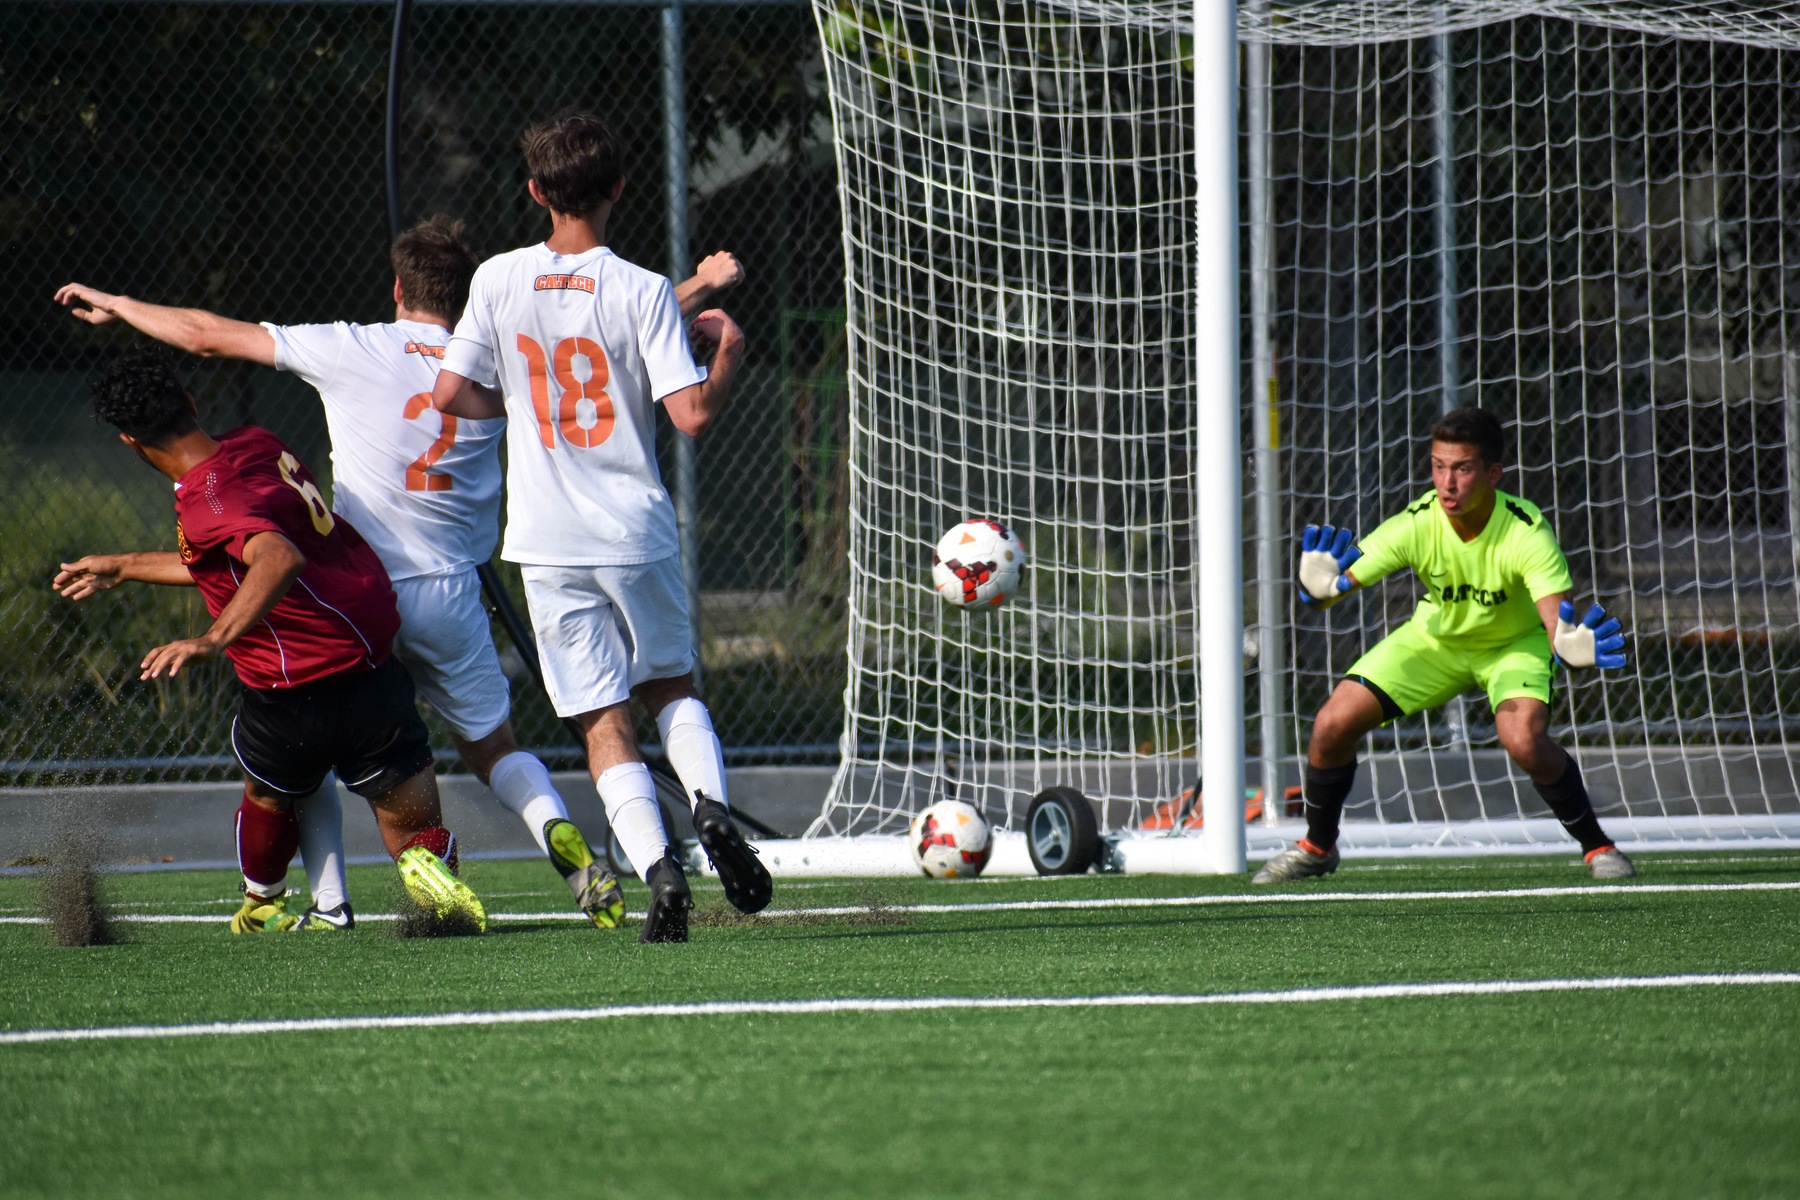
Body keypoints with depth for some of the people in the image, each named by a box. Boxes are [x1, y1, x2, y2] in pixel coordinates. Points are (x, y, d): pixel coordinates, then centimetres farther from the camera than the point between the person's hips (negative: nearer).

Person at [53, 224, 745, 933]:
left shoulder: (351, 350, -3)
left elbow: (207, 336, 3)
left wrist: (114, 306, 18)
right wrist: (700, 290, 25)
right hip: (451, 596, 2)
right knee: (492, 747, 16)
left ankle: (328, 902, 7)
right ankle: (559, 834, -14)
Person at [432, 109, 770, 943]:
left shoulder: (499, 281, -3)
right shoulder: (642, 292, -8)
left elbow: (451, 394, -3)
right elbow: (693, 413, -12)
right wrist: (729, 351, 7)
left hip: (549, 543, 0)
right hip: (636, 532, 0)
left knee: (604, 725, 2)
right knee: (672, 686, 21)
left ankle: (655, 864, -18)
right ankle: (710, 804, -6)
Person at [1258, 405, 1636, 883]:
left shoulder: (1526, 533, -34)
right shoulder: (1416, 525, -28)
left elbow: (1556, 616, -44)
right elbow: (1346, 580, -30)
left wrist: (1574, 649, -68)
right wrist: (1320, 587, -55)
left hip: (1515, 642, -3)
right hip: (1435, 639, 3)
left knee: (1524, 740, -31)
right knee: (1332, 725, -8)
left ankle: (1596, 844, -6)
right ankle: (1317, 847, 19)